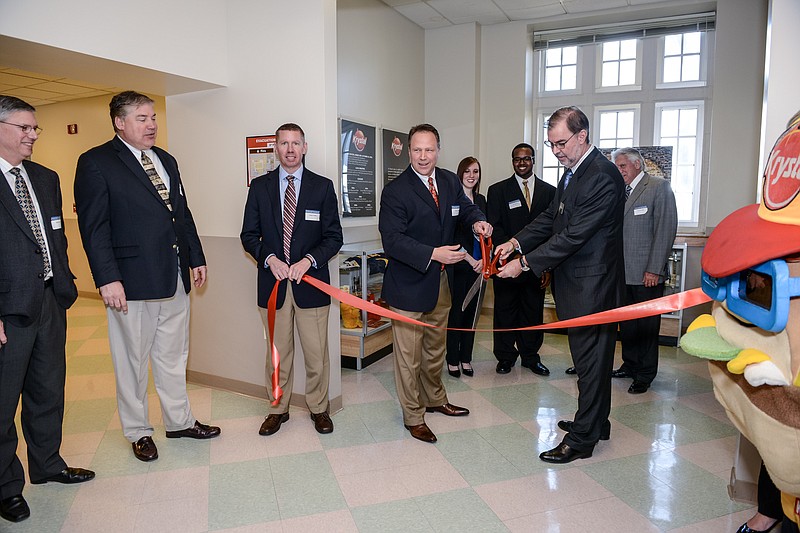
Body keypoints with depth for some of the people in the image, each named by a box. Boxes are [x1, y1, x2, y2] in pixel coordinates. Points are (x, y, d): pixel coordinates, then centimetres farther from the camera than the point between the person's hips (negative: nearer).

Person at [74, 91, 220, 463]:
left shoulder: (166, 160, 14)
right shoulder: (96, 163, -6)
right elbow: (93, 227, -11)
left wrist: (196, 257, 14)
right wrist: (107, 279, -17)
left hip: (175, 277, 6)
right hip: (132, 281, -6)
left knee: (173, 356, 16)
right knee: (133, 361, 9)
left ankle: (179, 421, 31)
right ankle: (138, 432, 26)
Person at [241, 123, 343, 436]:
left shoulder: (322, 187, 3)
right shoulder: (260, 187, 7)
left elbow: (334, 237, 1)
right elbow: (249, 235, 8)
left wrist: (308, 260, -14)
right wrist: (269, 258, -10)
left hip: (310, 281, -1)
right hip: (273, 281, 1)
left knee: (316, 352, 6)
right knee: (278, 351, 11)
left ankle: (318, 408, 25)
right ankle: (278, 409, 28)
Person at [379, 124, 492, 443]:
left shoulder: (450, 181, 4)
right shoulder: (396, 191, -16)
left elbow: (465, 207, 15)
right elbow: (392, 240, -22)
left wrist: (477, 221, -9)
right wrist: (432, 254, -32)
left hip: (441, 283, 7)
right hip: (409, 284, -7)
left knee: (436, 347, 24)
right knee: (409, 354, 4)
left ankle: (435, 399, 45)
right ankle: (413, 416, 22)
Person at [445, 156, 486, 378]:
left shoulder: (481, 199, 13)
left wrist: (483, 260, -3)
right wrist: (471, 260, -13)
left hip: (478, 266, 6)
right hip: (458, 265, -6)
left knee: (471, 311, 10)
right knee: (456, 312, 0)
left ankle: (466, 358, 22)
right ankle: (452, 360, 14)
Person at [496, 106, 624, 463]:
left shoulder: (602, 176, -20)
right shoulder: (572, 172, 12)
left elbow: (573, 235, -24)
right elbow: (551, 218, 13)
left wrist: (525, 263, -22)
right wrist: (517, 242, -3)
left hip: (592, 286, -10)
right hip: (577, 282, 10)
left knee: (590, 360, 2)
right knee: (592, 357, 20)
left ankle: (581, 439, 15)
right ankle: (596, 422, 36)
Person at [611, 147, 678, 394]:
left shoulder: (659, 187, -4)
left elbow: (666, 230, -10)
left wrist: (654, 270, -15)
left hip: (647, 273, -6)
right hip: (623, 272, 6)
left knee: (647, 326, 4)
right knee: (627, 324, 14)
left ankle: (645, 375, 16)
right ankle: (630, 365, 29)